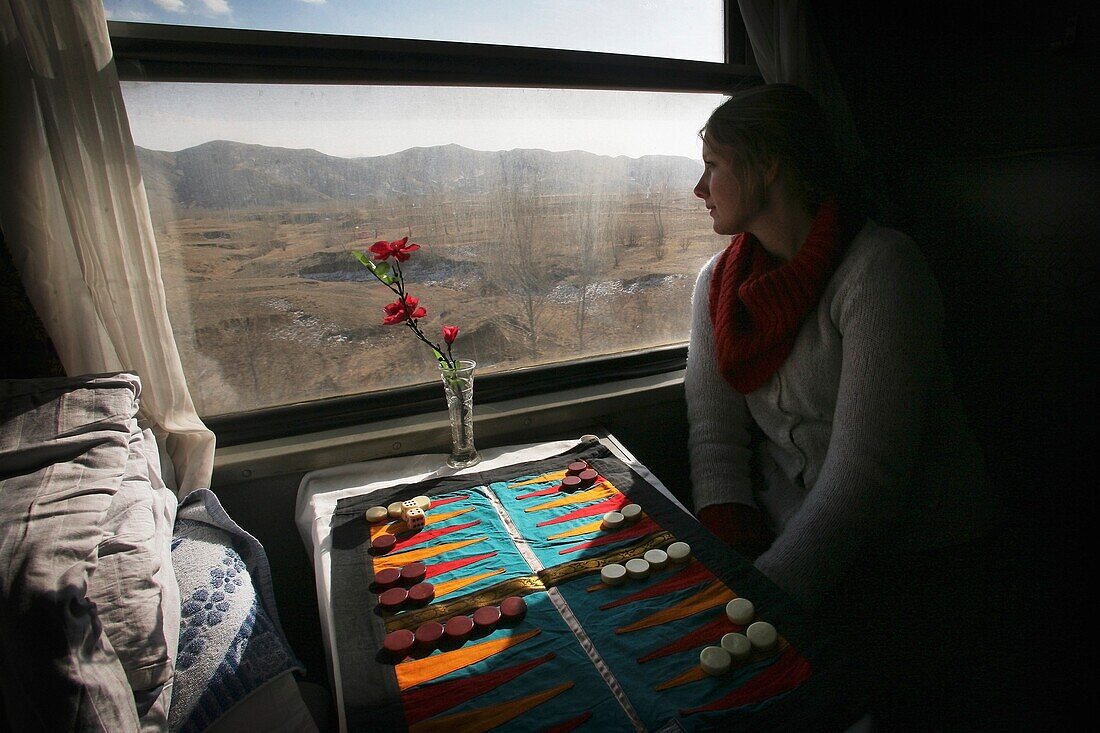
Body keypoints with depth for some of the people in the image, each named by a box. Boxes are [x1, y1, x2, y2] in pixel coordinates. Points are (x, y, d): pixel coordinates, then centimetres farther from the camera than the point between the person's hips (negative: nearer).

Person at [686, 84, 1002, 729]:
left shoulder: (882, 268, -16)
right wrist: (730, 555, -14)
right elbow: (715, 432, -2)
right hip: (782, 532, 4)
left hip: (906, 555, -4)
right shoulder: (720, 281, 4)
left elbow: (864, 473, -22)